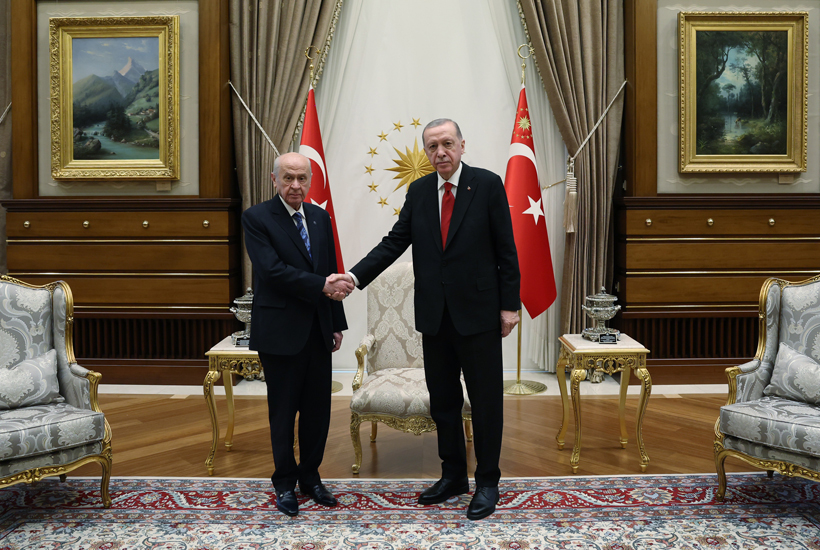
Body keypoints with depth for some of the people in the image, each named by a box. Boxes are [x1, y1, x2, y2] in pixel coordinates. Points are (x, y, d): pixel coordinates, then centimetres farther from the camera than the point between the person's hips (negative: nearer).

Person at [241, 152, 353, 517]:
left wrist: (337, 323, 12)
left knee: (318, 410, 11)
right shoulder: (256, 218, -6)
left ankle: (310, 477, 29)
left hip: (318, 331, 5)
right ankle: (285, 483, 24)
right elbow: (273, 270, -18)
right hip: (281, 332, -5)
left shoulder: (320, 218, 10)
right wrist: (321, 286, -23)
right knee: (283, 412, 7)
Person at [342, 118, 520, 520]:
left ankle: (487, 482, 22)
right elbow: (394, 242, 2)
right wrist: (355, 275, -11)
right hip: (434, 314, 5)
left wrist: (509, 305, -7)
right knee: (442, 400, 14)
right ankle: (453, 476, 31)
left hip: (477, 311, -4)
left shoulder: (488, 185, -5)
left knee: (485, 400, 5)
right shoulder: (418, 191, 6)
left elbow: (505, 249, -5)